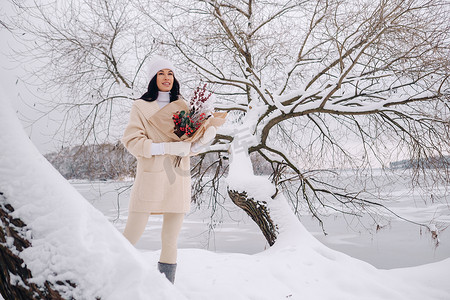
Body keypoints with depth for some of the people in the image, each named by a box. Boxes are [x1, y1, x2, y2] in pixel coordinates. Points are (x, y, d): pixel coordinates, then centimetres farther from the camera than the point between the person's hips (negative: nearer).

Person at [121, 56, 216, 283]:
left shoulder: (183, 105, 13)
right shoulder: (141, 106, 4)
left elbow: (209, 130, 13)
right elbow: (131, 141, -7)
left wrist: (190, 147, -7)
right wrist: (168, 147, -17)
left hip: (177, 179, 3)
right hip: (150, 177, -3)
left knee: (170, 241, 9)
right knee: (130, 237, -2)